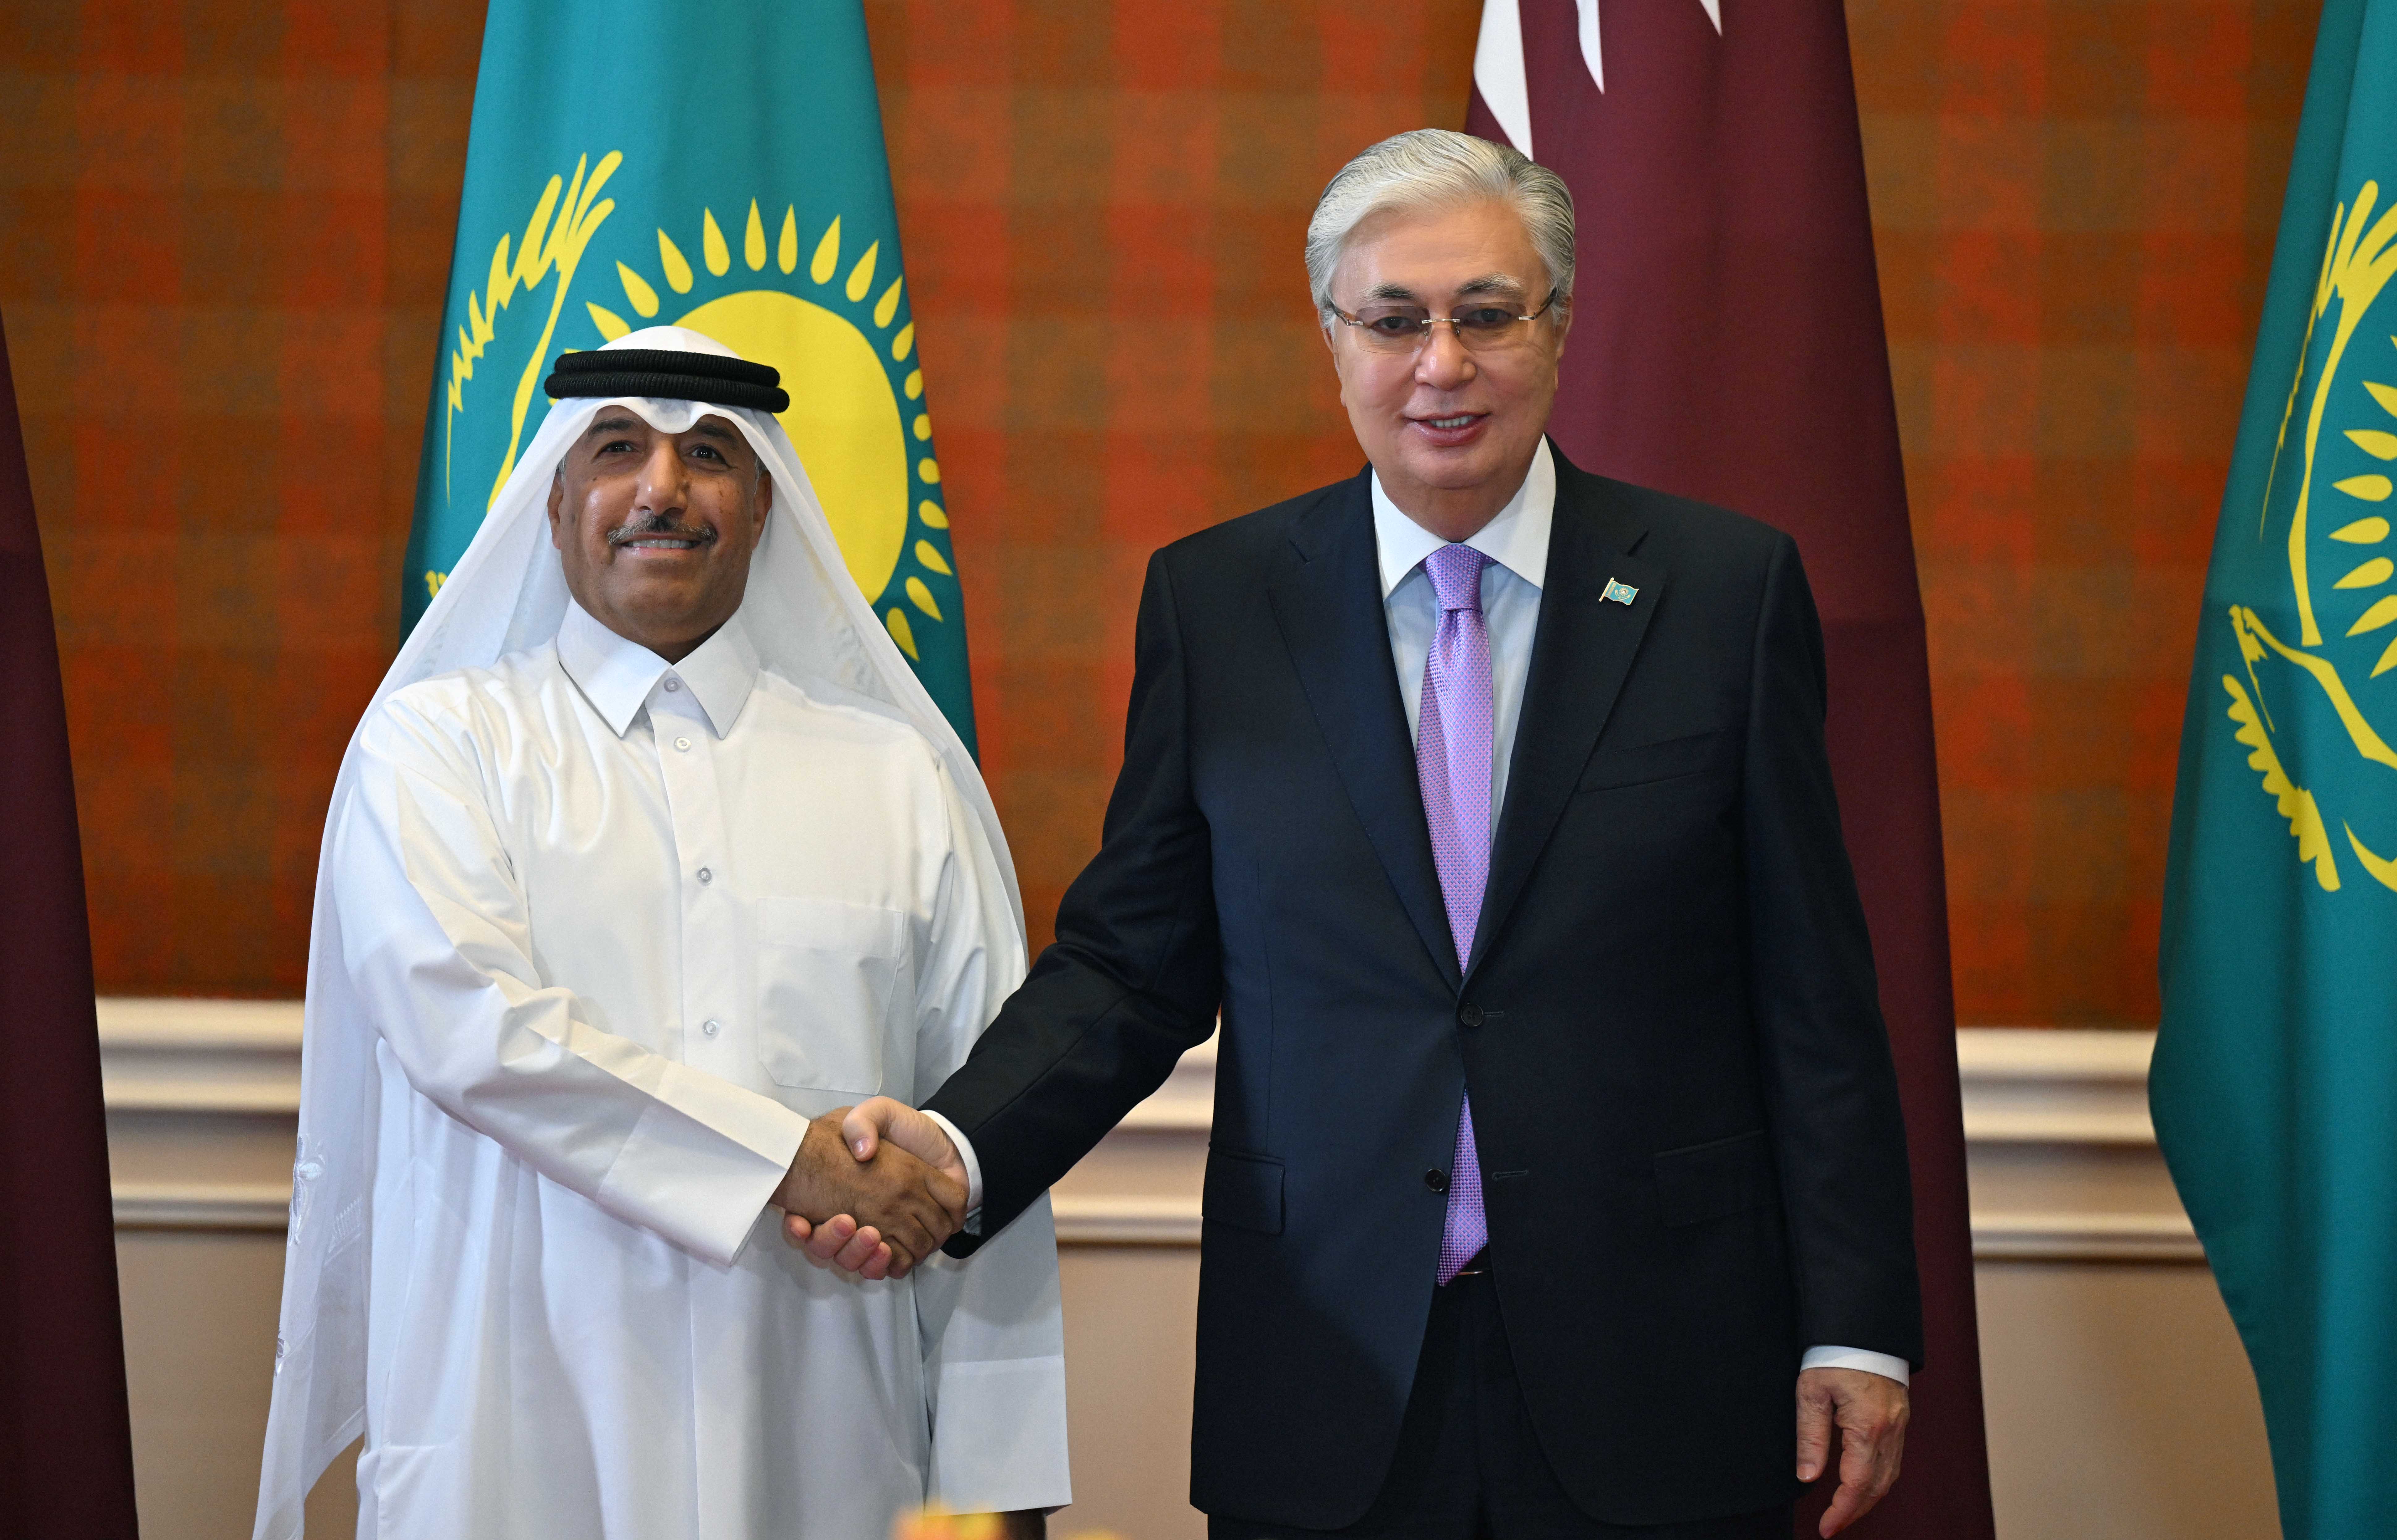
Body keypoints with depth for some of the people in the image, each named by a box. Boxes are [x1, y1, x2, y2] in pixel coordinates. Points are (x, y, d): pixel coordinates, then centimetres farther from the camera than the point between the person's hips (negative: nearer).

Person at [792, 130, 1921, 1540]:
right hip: (1330, 1401, 1)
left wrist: (1857, 1330, -2)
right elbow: (1131, 965, 4)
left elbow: (1814, 990, 1)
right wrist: (953, 1147, -14)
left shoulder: (1729, 588, 0)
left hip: (1659, 1383, -1)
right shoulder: (1212, 602, 4)